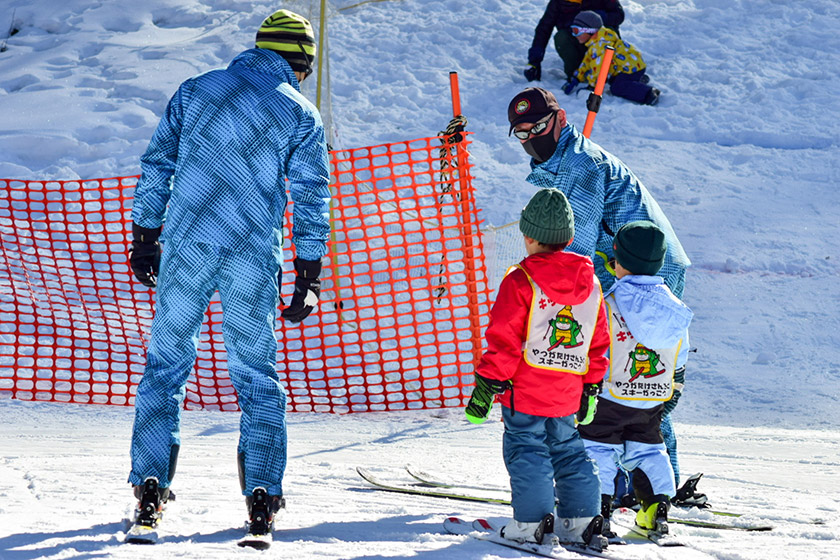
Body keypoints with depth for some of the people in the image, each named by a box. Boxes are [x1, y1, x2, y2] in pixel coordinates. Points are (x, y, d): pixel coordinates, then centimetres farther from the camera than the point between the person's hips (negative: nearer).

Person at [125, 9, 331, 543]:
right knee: (257, 373, 8)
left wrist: (144, 235, 17)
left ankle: (150, 487, 4)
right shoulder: (302, 115, 4)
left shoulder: (194, 91, 11)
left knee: (166, 362, 11)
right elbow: (311, 199, 2)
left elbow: (157, 166, 11)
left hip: (186, 245, 1)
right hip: (254, 257, -1)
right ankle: (262, 496, 0)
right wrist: (309, 276, 5)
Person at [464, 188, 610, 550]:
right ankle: (581, 520, 14)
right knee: (568, 450, 15)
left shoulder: (520, 282, -13)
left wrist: (486, 386, -7)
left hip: (525, 391, -5)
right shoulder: (591, 284, 6)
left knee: (526, 451, 2)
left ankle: (532, 523, 0)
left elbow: (503, 341, -14)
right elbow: (598, 343, 13)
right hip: (568, 395, 6)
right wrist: (591, 386, 22)